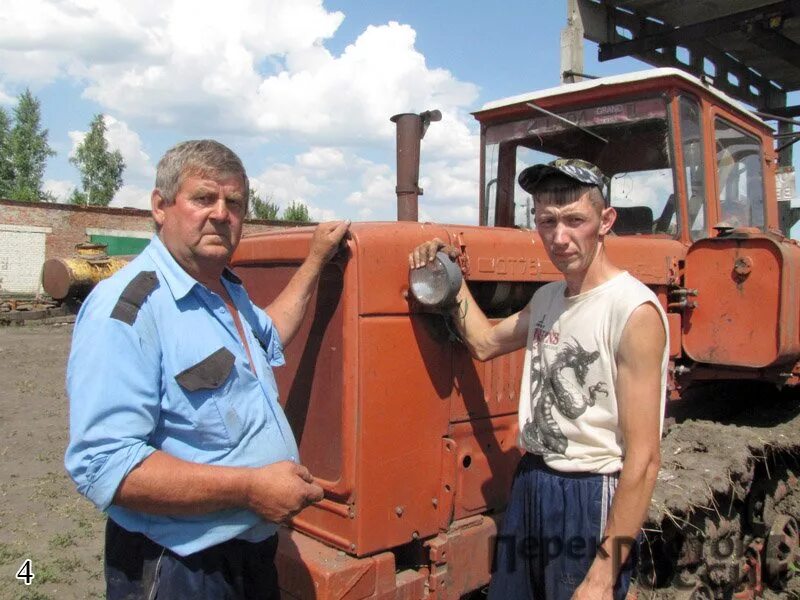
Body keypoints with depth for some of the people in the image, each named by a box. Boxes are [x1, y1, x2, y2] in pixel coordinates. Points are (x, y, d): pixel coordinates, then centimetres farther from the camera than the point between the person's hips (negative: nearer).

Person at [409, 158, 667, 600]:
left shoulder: (634, 311, -19)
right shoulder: (546, 299, 5)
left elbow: (643, 459, -21)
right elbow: (484, 343, 22)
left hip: (591, 500, -7)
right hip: (528, 486, 8)